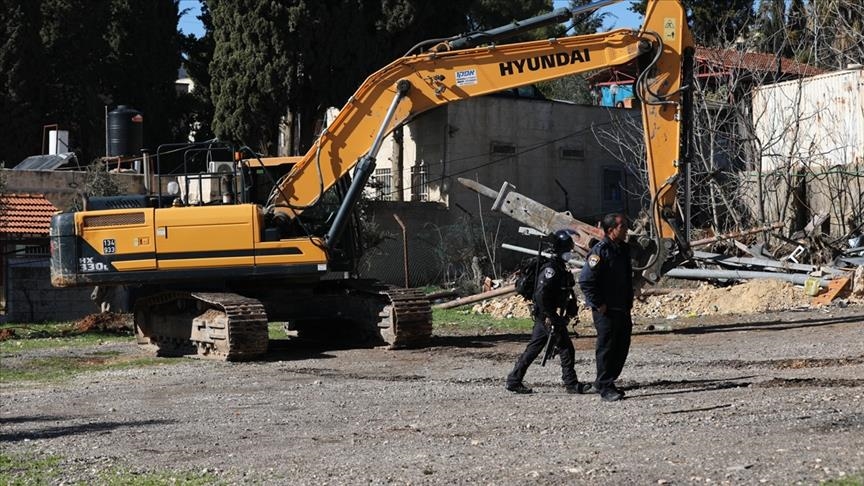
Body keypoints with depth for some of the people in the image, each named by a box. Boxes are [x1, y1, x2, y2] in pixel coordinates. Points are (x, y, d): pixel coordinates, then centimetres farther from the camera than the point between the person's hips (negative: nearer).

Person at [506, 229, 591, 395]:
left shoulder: (561, 269, 15)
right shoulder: (550, 269, -17)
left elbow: (567, 292, 24)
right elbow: (541, 296, -24)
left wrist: (571, 310, 13)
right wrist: (553, 318, -23)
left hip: (544, 318, 10)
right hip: (547, 317, -10)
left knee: (533, 349, 11)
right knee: (566, 349, -4)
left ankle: (514, 380, 14)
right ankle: (571, 384, 3)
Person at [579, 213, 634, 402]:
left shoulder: (623, 248, 11)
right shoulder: (599, 251, -16)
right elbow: (585, 281, -20)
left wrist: (629, 302, 17)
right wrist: (598, 305, -17)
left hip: (623, 309, 8)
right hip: (606, 310, -8)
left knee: (622, 347, 12)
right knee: (606, 348, -1)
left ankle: (604, 382, 24)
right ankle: (605, 388, 7)